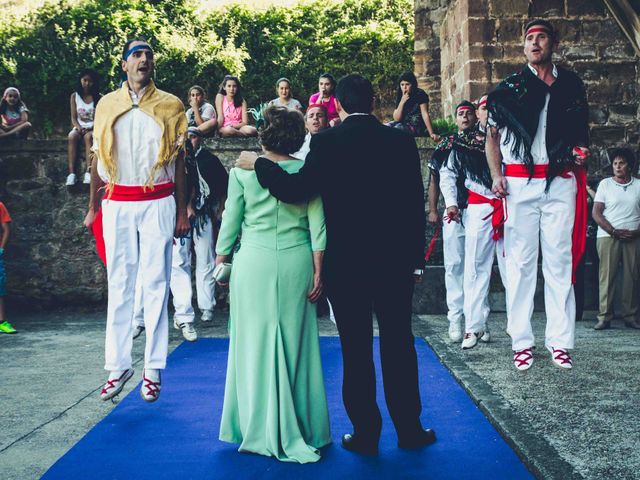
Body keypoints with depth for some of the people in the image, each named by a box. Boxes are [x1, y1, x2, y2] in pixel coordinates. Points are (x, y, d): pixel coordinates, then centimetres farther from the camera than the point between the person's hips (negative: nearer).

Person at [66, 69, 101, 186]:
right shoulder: (74, 96, 10)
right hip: (79, 128, 2)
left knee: (88, 137, -38)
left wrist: (91, 128, -17)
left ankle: (89, 172, -50)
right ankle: (71, 173, -43)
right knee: (71, 137, -34)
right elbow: (73, 117, 6)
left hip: (93, 128, -1)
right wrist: (78, 127, -14)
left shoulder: (98, 98, 6)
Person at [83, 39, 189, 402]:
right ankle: (118, 365, 10)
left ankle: (153, 369, 6)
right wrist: (93, 207, 8)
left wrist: (182, 212, 1)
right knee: (119, 284, 4)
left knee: (156, 284, 0)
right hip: (118, 204, 2)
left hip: (158, 203, -1)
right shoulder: (107, 105, 9)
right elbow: (99, 158, 11)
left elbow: (179, 160, 5)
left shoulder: (170, 105, 5)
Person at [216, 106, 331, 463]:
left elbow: (231, 221, 1)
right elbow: (317, 225, -2)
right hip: (296, 261, 2)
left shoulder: (243, 170, -2)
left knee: (257, 343, 7)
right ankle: (302, 427, 19)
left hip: (254, 261, -1)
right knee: (296, 342, 10)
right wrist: (318, 271, 2)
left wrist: (221, 261, 12)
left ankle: (262, 430, 14)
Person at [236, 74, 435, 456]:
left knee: (356, 349, 7)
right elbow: (415, 204, 2)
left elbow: (296, 190, -16)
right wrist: (416, 260, 9)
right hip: (395, 261, 2)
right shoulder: (401, 140, 0)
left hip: (345, 263, -2)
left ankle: (365, 434, 15)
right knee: (398, 345, 11)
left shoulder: (326, 142, -8)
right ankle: (409, 429, 20)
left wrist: (258, 164, 0)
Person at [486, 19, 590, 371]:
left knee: (560, 260, 1)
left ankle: (559, 341, 7)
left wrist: (580, 153, 0)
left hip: (561, 181, 2)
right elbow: (492, 135, 8)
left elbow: (581, 132, 22)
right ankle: (521, 342, 5)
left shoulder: (571, 85, 12)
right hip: (520, 181, -1)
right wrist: (496, 175, -5)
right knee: (521, 261, 1)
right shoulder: (510, 87, 7)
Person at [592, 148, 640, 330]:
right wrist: (615, 231, -9)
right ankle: (604, 316, -4)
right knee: (607, 276, -5)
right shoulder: (605, 184, 7)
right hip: (608, 236, -1)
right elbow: (596, 214, 1)